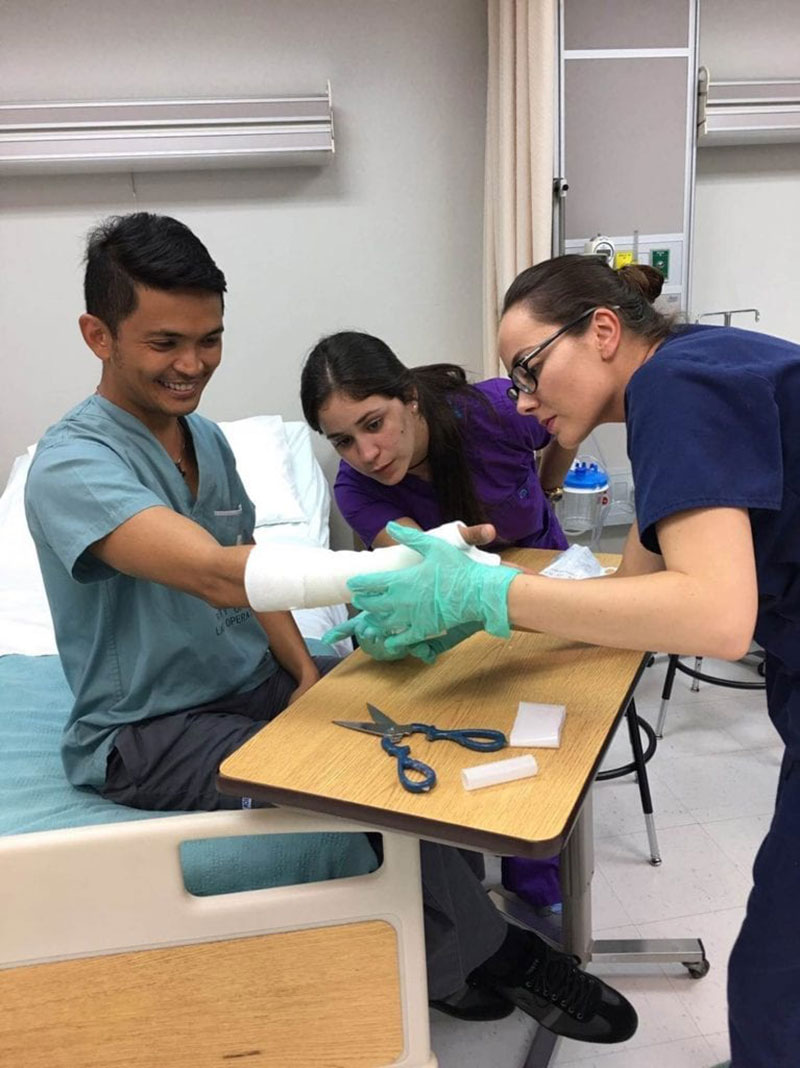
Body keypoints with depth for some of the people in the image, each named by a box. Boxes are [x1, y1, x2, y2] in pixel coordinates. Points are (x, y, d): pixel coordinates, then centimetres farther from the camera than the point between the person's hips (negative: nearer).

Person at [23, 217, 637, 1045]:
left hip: (254, 684, 8)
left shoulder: (204, 439, 6)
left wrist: (306, 672, -6)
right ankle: (489, 956, -4)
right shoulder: (72, 467, -21)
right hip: (150, 730, -7)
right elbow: (216, 574, -37)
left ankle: (438, 956, 8)